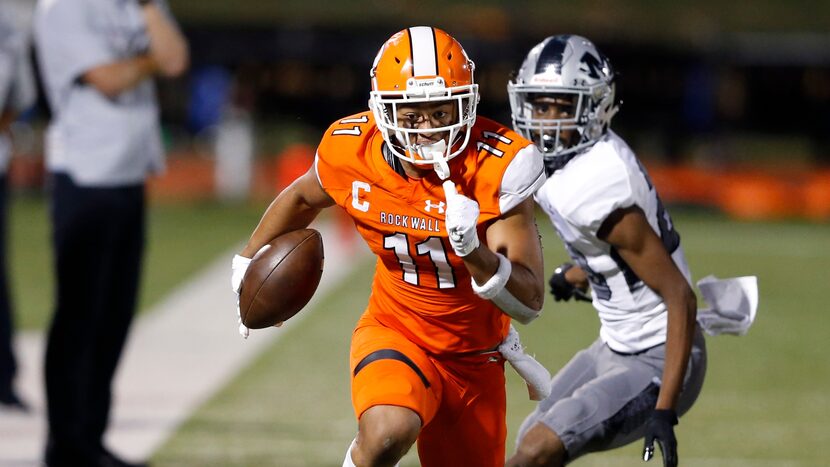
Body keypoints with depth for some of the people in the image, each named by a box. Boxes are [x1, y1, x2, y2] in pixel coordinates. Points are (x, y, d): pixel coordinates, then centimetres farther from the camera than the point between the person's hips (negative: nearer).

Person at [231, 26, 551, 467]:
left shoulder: (497, 166, -23)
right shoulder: (351, 150, -16)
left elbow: (529, 302, -23)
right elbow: (302, 198, 11)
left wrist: (474, 251, -41)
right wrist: (249, 260, 25)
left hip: (474, 359, 1)